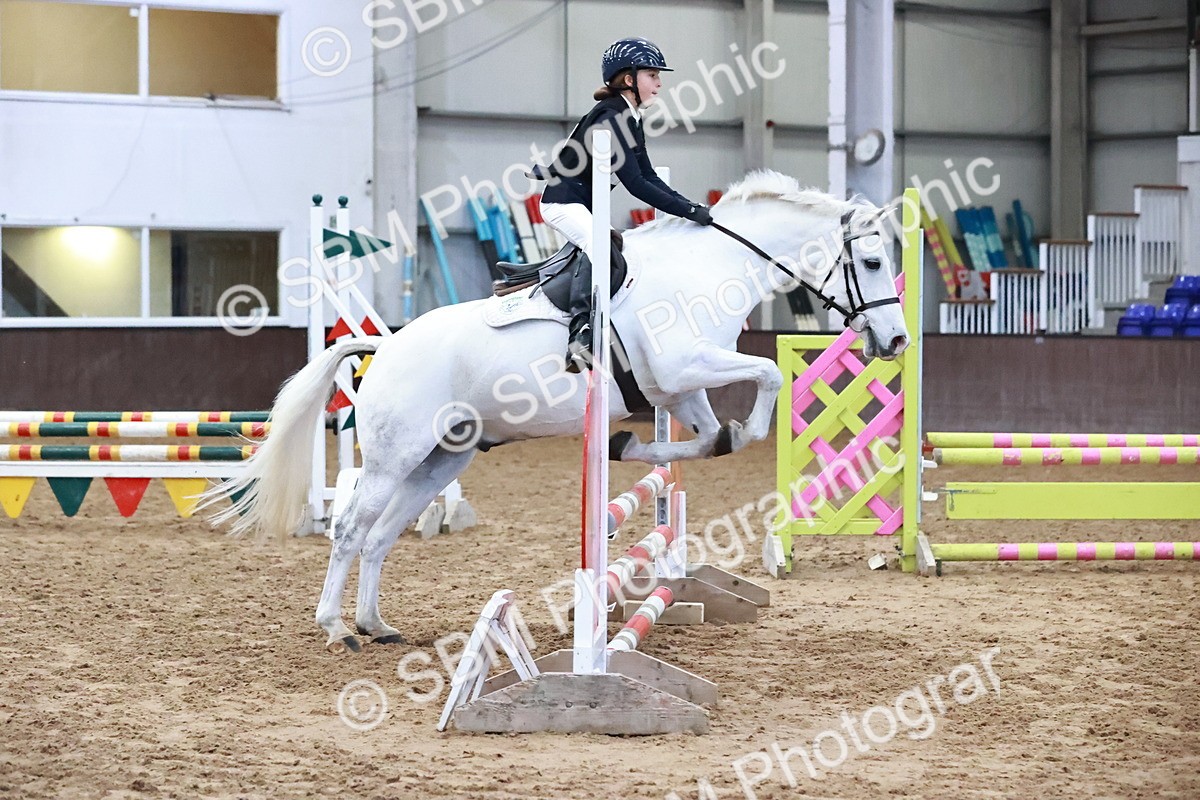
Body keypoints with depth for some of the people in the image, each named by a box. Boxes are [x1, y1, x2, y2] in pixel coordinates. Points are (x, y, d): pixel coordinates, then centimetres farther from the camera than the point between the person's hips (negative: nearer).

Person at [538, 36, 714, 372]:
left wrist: (690, 206, 0)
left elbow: (648, 177, 12)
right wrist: (688, 211, -23)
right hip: (563, 201, -11)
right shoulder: (609, 118, -21)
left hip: (584, 205, 11)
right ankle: (581, 329, -41)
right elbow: (635, 184, -24)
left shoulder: (630, 119, 10)